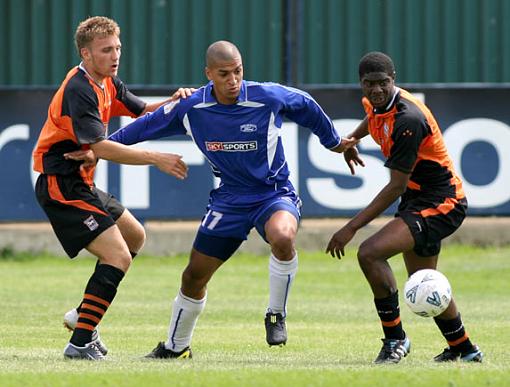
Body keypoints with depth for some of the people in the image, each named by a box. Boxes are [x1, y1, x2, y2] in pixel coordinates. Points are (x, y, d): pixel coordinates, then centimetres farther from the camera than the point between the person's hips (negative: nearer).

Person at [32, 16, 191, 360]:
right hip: (61, 186, -11)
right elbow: (101, 147, -28)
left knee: (135, 236, 25)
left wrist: (172, 102, 1)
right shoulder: (79, 90, -21)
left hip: (81, 184, 11)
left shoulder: (107, 84, 10)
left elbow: (142, 112, 22)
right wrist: (155, 158, -27)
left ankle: (82, 315, 28)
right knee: (118, 256, -18)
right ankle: (81, 343, -18)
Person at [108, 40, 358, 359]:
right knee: (194, 276, 7)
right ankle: (176, 347, 33)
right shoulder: (192, 108, -9)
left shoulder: (268, 98, -17)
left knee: (282, 237, -38)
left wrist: (333, 141, 18)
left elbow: (306, 106, 4)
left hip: (275, 194, -3)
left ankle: (277, 315, -14)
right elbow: (148, 125, 7)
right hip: (229, 198, 4)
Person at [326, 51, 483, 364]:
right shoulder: (377, 104, -1)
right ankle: (464, 349, 39)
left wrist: (352, 227, -25)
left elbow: (396, 186, -26)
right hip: (418, 200, 10)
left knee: (370, 253, -24)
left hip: (441, 203, -10)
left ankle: (395, 338, -13)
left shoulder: (407, 120, -27)